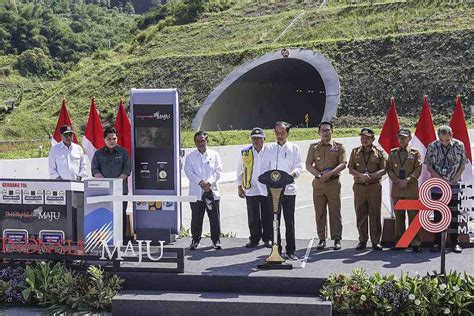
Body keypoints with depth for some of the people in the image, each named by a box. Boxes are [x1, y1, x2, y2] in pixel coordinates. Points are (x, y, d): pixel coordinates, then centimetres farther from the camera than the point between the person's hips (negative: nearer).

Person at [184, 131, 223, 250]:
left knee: (214, 218, 3)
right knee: (196, 218, 4)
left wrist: (209, 182, -14)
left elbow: (218, 171, 2)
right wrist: (200, 182, -16)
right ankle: (195, 240, 15)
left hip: (212, 191, 1)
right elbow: (189, 172, -3)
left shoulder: (214, 155, 10)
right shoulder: (190, 156, 8)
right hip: (196, 192, 0)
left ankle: (216, 240, 13)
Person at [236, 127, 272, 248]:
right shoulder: (245, 153, 6)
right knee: (253, 217, 5)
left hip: (267, 189, -1)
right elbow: (240, 171, 12)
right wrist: (239, 187, 9)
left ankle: (268, 238, 17)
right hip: (251, 189, 1)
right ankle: (254, 239, 16)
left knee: (267, 216, 5)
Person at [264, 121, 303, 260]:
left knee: (289, 221, 1)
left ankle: (290, 250, 7)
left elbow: (299, 166, 2)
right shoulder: (270, 148, 12)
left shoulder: (294, 148, 7)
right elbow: (266, 167, 11)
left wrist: (292, 173, -20)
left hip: (288, 188, -2)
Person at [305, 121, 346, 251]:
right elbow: (308, 165, 4)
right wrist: (319, 175, -12)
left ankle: (337, 239, 6)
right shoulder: (313, 147, 11)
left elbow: (343, 164, -3)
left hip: (333, 183, -2)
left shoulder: (338, 147, 6)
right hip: (318, 183, 2)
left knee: (335, 212, -1)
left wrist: (330, 173, -17)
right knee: (320, 212, 4)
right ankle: (322, 239, 10)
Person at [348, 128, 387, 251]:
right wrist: (361, 175, -14)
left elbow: (383, 170, -1)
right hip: (359, 187, 2)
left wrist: (371, 176, -16)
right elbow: (350, 169, 4)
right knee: (360, 215, 5)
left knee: (375, 215, -1)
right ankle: (362, 240, 13)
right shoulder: (355, 152, 11)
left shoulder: (379, 153, 6)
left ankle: (375, 241, 7)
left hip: (374, 187, -2)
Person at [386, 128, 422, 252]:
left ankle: (415, 243, 0)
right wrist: (397, 181, -8)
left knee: (413, 216, -4)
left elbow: (418, 170, -2)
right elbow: (389, 169, 7)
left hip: (411, 189, -3)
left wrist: (407, 181, -14)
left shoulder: (415, 153, 6)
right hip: (396, 189, 3)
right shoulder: (393, 153, 13)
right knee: (399, 216, 7)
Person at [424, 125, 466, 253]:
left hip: (454, 186, 0)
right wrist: (440, 179, -9)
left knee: (454, 214, 3)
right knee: (437, 215, 3)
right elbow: (428, 166, 1)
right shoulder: (432, 147, -3)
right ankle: (437, 242, 10)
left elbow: (463, 165, 3)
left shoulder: (459, 146, -3)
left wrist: (455, 179, -9)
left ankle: (455, 242, 10)